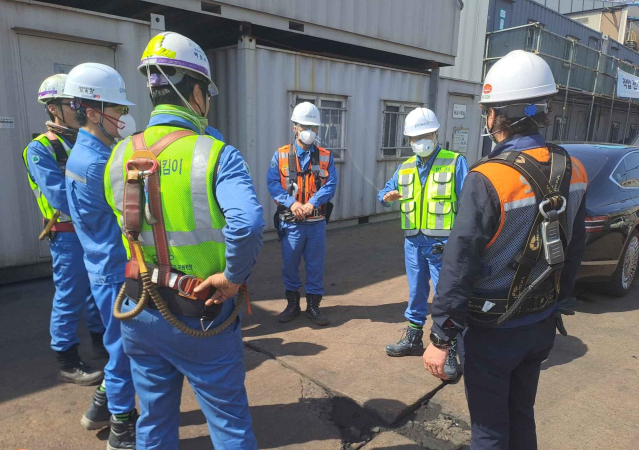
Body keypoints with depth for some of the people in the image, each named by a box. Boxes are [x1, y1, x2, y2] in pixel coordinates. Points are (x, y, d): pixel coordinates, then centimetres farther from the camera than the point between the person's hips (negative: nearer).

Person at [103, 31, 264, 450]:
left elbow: (122, 227, 8)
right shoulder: (216, 153, -18)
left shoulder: (119, 157, 0)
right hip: (201, 318, -5)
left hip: (140, 311, 5)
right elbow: (248, 224, -32)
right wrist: (234, 275, -18)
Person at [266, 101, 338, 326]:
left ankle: (313, 305, 23)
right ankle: (292, 303, 27)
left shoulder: (325, 156, 5)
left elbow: (330, 185, -4)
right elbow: (273, 183, -7)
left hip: (317, 222, 1)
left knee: (316, 265, 8)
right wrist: (292, 203, -20)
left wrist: (312, 204, -19)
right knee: (290, 263, 9)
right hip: (291, 222, -1)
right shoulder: (281, 155, 1)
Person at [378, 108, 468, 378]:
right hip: (413, 242, 5)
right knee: (416, 294, 17)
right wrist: (387, 196, -8)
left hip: (443, 244, -5)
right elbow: (384, 193, 17)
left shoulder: (455, 163, -4)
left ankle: (449, 352, 12)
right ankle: (413, 339, 34)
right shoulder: (404, 168, 11)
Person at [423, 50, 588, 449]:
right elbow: (573, 251, 6)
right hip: (541, 326, 6)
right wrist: (558, 306, 19)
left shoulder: (487, 181, -26)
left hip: (492, 332, -6)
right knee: (522, 416, 25)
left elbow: (459, 267, -24)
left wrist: (441, 339, -16)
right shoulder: (572, 171, -3)